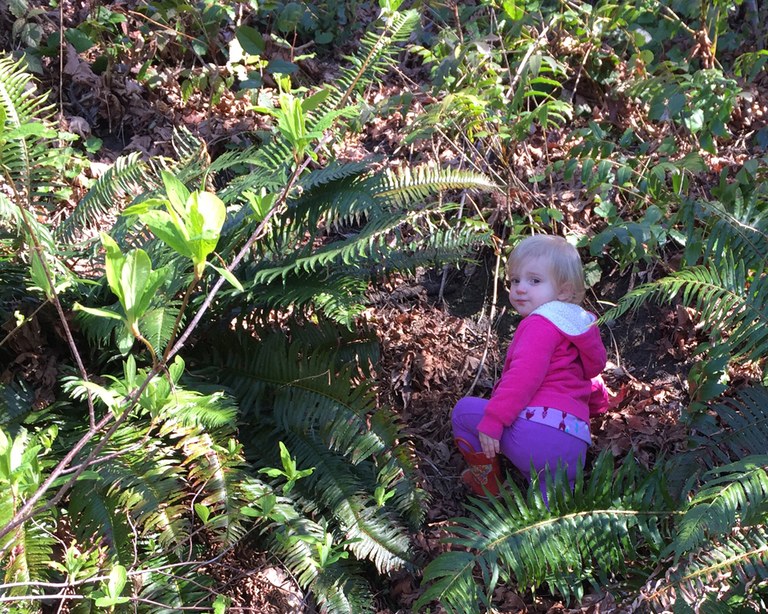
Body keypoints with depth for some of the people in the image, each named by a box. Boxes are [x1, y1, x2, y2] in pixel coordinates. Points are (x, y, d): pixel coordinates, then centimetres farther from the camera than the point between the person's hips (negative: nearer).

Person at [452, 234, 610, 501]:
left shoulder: (541, 323, -4)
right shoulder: (576, 324, 25)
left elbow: (524, 376, -18)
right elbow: (589, 372, 41)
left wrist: (493, 419, -20)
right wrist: (597, 399, 61)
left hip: (536, 427, -9)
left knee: (465, 410, 8)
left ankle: (487, 482, 15)